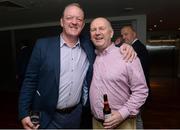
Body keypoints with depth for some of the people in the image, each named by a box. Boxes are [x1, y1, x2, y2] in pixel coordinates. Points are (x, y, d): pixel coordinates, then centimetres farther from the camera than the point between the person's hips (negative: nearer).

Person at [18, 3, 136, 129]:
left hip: (77, 114, 3)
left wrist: (122, 46, -7)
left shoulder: (88, 45, -3)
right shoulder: (43, 45, -9)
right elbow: (30, 80, -6)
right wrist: (24, 113, -8)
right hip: (48, 116, -2)